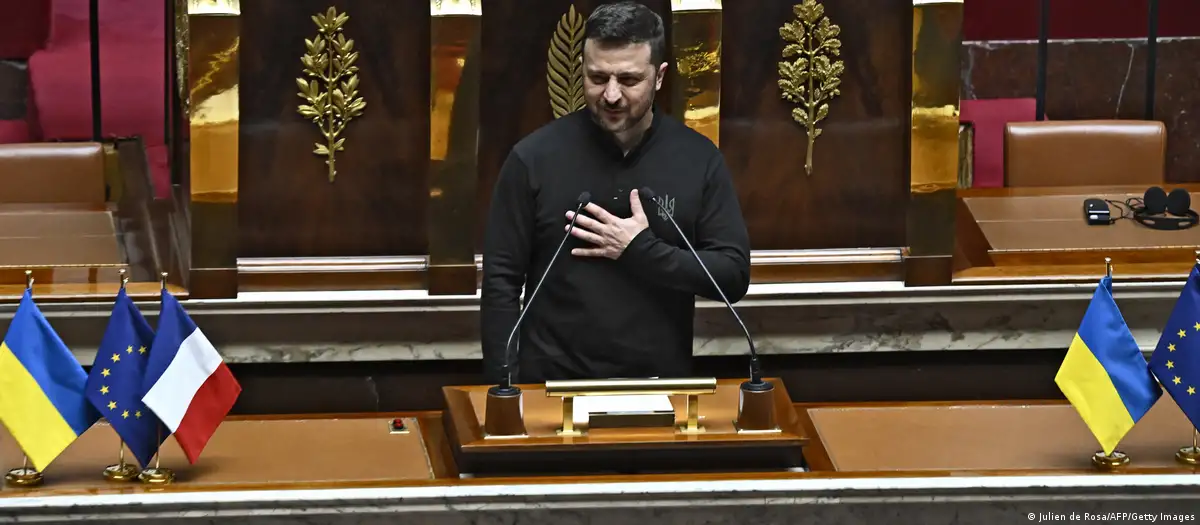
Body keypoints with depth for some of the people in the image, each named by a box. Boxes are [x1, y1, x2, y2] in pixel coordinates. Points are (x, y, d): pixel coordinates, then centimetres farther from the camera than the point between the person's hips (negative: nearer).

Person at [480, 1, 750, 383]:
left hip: (659, 388, 1)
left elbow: (734, 276, -3)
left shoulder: (699, 160, -2)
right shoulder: (535, 157, -6)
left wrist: (642, 251, -16)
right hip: (553, 385, -1)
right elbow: (501, 282, -4)